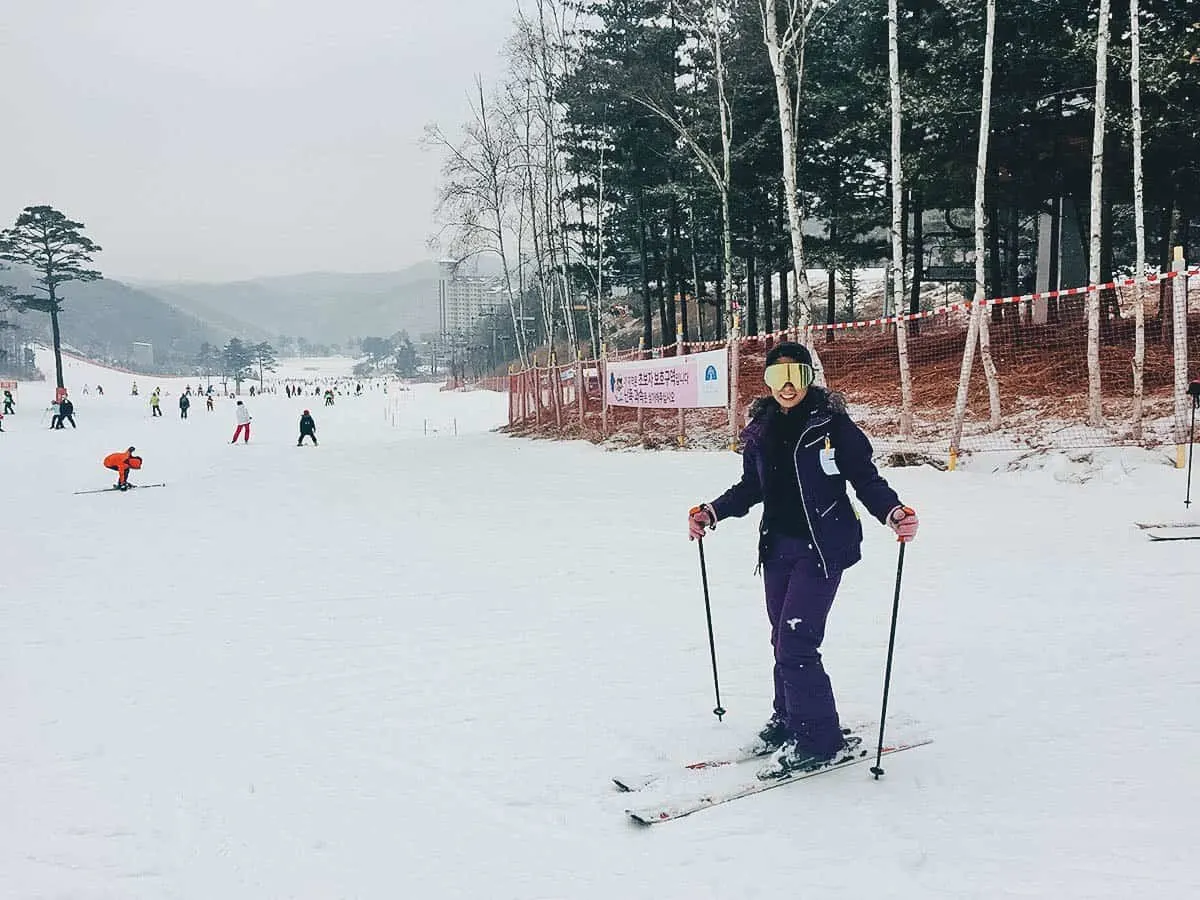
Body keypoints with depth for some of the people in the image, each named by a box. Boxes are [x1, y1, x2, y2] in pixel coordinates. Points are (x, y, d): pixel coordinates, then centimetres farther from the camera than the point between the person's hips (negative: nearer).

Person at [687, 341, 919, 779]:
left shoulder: (831, 423, -9)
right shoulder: (761, 428, 6)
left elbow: (866, 479, -10)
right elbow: (751, 487, 16)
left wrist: (893, 513, -26)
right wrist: (711, 512, 6)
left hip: (822, 547, -6)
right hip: (777, 546, 6)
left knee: (796, 642, -10)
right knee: (783, 640, 12)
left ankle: (819, 738, 4)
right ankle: (787, 721, 30)